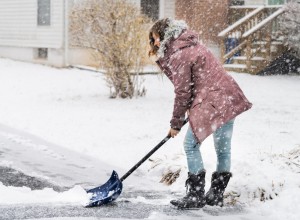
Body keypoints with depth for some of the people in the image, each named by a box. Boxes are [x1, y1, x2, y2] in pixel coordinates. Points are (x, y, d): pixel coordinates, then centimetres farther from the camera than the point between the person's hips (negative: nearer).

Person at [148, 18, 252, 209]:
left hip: (212, 103, -10)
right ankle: (216, 195, 25)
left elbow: (182, 91, -10)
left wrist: (176, 123, 0)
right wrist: (190, 112, 14)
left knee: (191, 144, -4)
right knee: (223, 147, 14)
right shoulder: (191, 46, 18)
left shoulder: (179, 55, -11)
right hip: (229, 99, 10)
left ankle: (196, 195, -2)